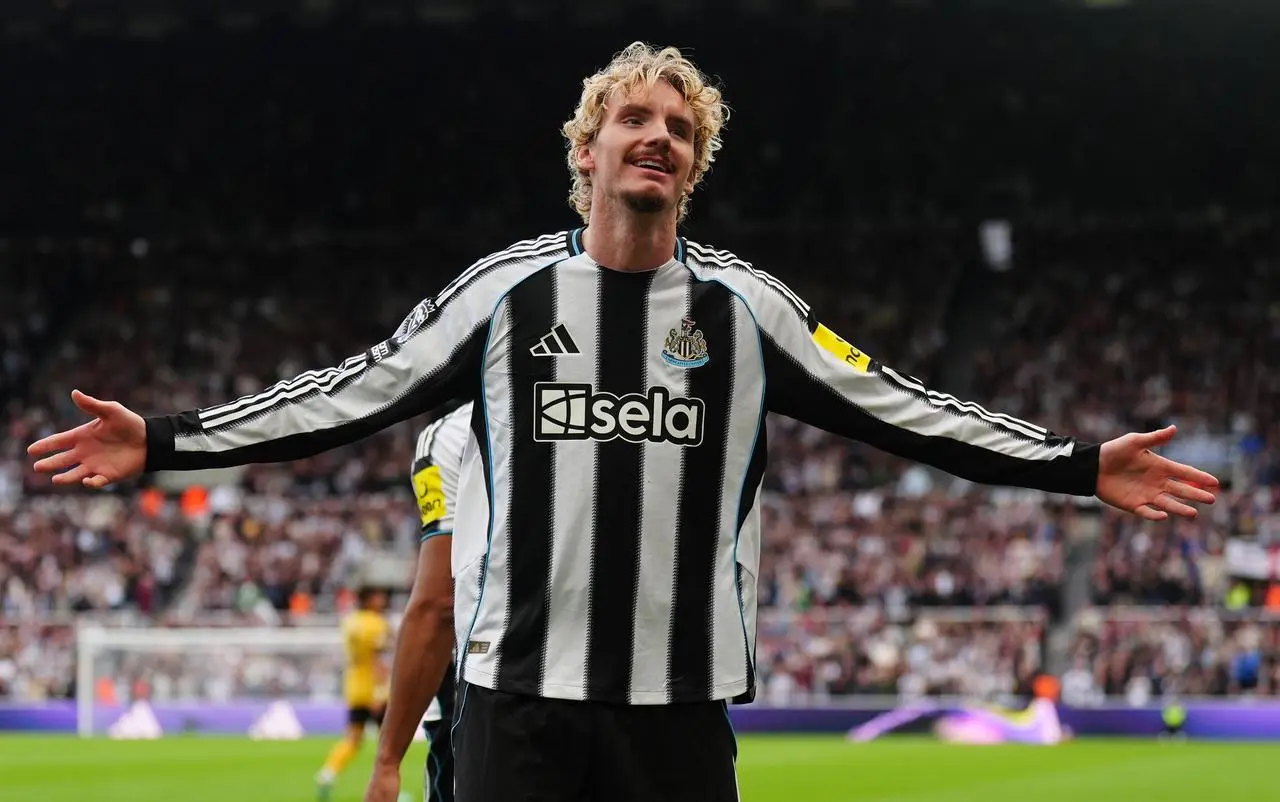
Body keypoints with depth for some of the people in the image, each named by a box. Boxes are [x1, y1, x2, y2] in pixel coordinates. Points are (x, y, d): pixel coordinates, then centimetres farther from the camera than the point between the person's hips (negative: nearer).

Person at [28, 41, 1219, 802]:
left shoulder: (744, 306, 5)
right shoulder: (507, 289, 4)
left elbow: (898, 412, 5)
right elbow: (352, 397, 5)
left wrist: (1083, 467, -1)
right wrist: (164, 443, -1)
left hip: (682, 697, 1)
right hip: (520, 686, -1)